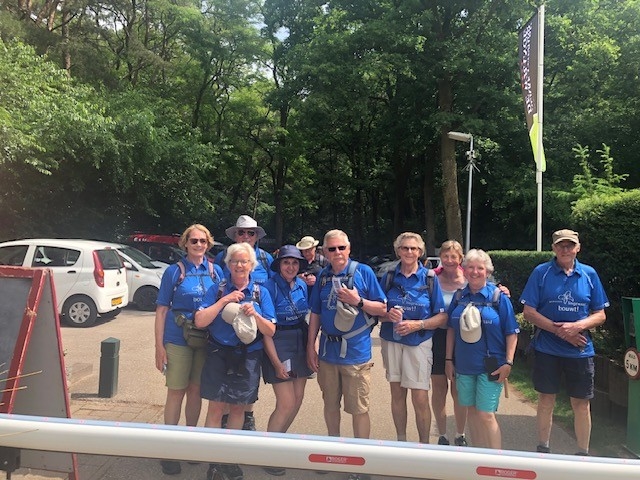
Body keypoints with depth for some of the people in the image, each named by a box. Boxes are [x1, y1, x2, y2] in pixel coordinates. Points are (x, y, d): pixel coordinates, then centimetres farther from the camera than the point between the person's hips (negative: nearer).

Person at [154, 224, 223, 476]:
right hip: (178, 340, -3)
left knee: (196, 390, 12)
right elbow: (162, 310, -3)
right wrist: (159, 346, -8)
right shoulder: (174, 271, -3)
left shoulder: (216, 271, 4)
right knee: (176, 392, 3)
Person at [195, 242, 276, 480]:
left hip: (248, 358, 1)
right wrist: (224, 301, -16)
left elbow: (270, 331, 0)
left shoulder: (261, 292, 2)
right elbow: (200, 321, -10)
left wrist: (255, 315, -17)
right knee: (216, 408, -1)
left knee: (238, 407, 11)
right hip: (219, 355, -1)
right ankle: (214, 460, 15)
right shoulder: (217, 289, 0)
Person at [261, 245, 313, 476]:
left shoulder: (302, 285, 4)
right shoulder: (269, 287, -13)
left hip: (300, 344, 6)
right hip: (278, 346, -6)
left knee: (298, 400, 10)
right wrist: (276, 362, -16)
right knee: (286, 404, -5)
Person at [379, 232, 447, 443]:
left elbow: (442, 317, -3)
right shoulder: (388, 277, 5)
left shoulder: (430, 278, -1)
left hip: (419, 343, -2)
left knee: (420, 398, -3)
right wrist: (388, 315, -13)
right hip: (391, 341, 3)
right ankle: (401, 440, 28)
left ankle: (424, 445, 15)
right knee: (397, 393, 11)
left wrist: (417, 324, -17)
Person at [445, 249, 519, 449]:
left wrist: (508, 363, -11)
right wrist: (449, 359, 8)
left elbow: (511, 332, -5)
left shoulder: (498, 296, -6)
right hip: (464, 365, 4)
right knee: (472, 411, 14)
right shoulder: (459, 296, 5)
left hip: (490, 366, -4)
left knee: (486, 415, -5)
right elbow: (451, 329, 10)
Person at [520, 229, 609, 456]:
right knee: (546, 399, 10)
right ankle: (543, 449, 26)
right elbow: (529, 312, -6)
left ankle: (583, 454, 26)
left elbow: (600, 315, 2)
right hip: (547, 349, -1)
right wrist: (559, 330, -15)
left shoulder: (589, 274, 2)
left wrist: (577, 326, -16)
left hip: (580, 350, 1)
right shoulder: (541, 272, -4)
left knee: (581, 403, 9)